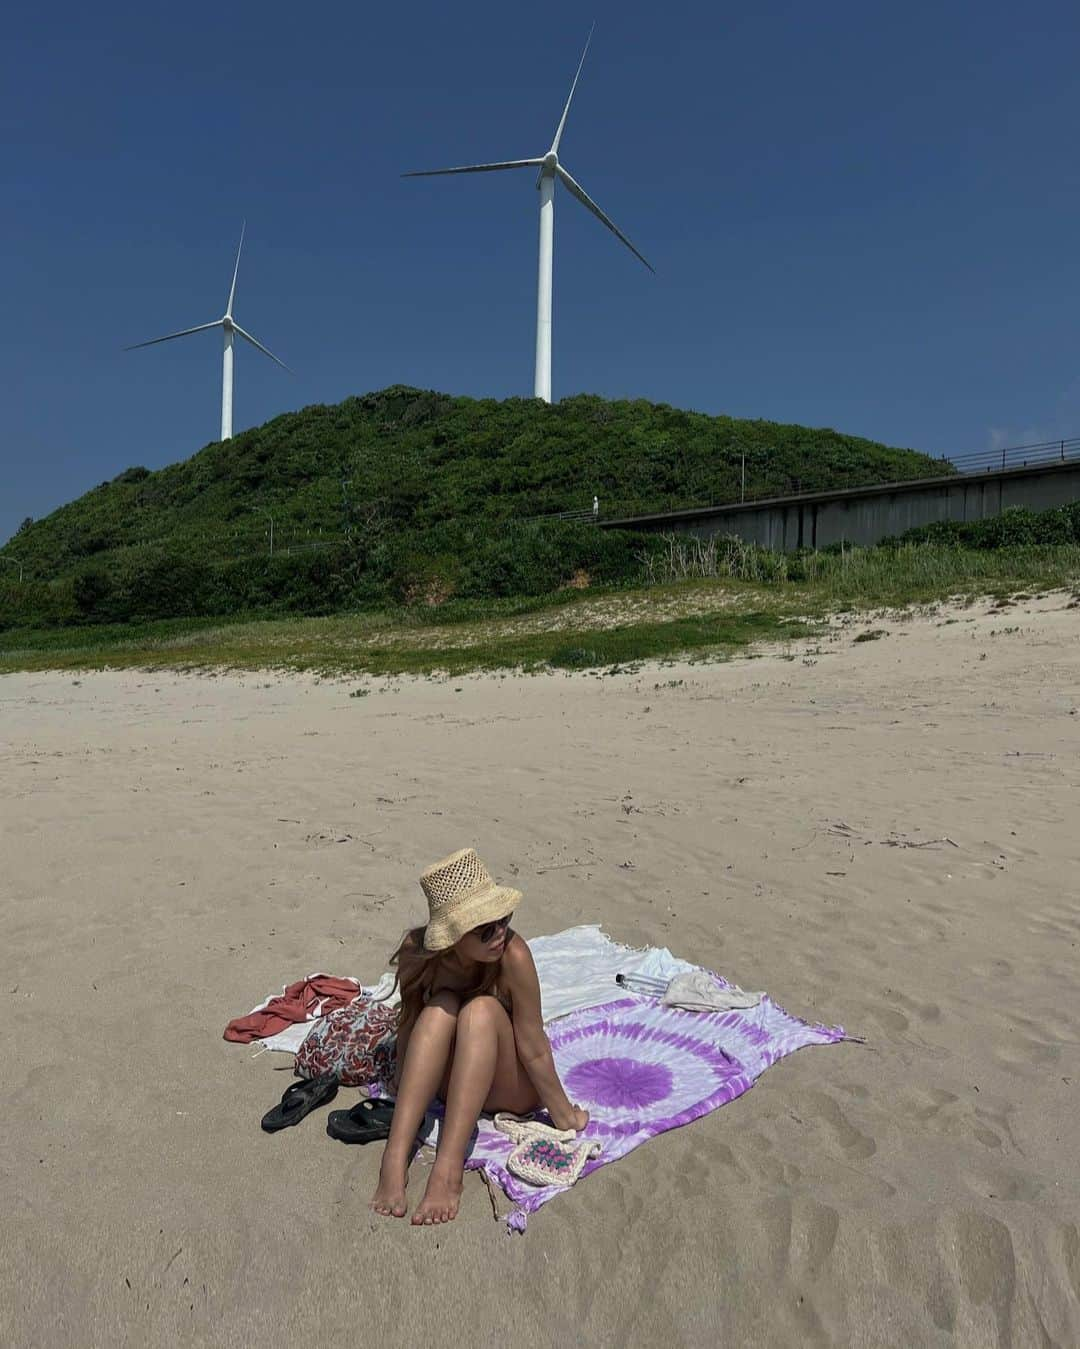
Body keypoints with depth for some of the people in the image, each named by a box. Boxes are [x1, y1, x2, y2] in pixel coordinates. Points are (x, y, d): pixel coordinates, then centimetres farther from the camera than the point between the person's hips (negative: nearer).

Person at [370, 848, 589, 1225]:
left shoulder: (512, 954, -31)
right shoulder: (417, 950, -22)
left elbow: (533, 1049, -23)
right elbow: (409, 1022, -7)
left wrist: (565, 1115, -15)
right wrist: (401, 1086, 0)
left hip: (508, 1089, -2)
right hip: (447, 1081, 3)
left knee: (482, 1010, -33)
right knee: (441, 1005, -29)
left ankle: (448, 1167, -39)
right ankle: (395, 1157, -35)